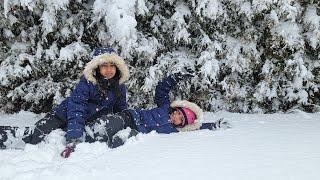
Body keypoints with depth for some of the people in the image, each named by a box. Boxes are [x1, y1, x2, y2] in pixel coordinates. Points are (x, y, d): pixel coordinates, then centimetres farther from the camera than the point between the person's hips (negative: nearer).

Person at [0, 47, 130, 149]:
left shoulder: (119, 88, -6)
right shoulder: (86, 84, -22)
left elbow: (122, 112, 7)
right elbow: (76, 111, -30)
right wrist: (72, 139, -39)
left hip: (88, 124, 4)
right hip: (64, 117, -4)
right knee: (34, 138, -19)